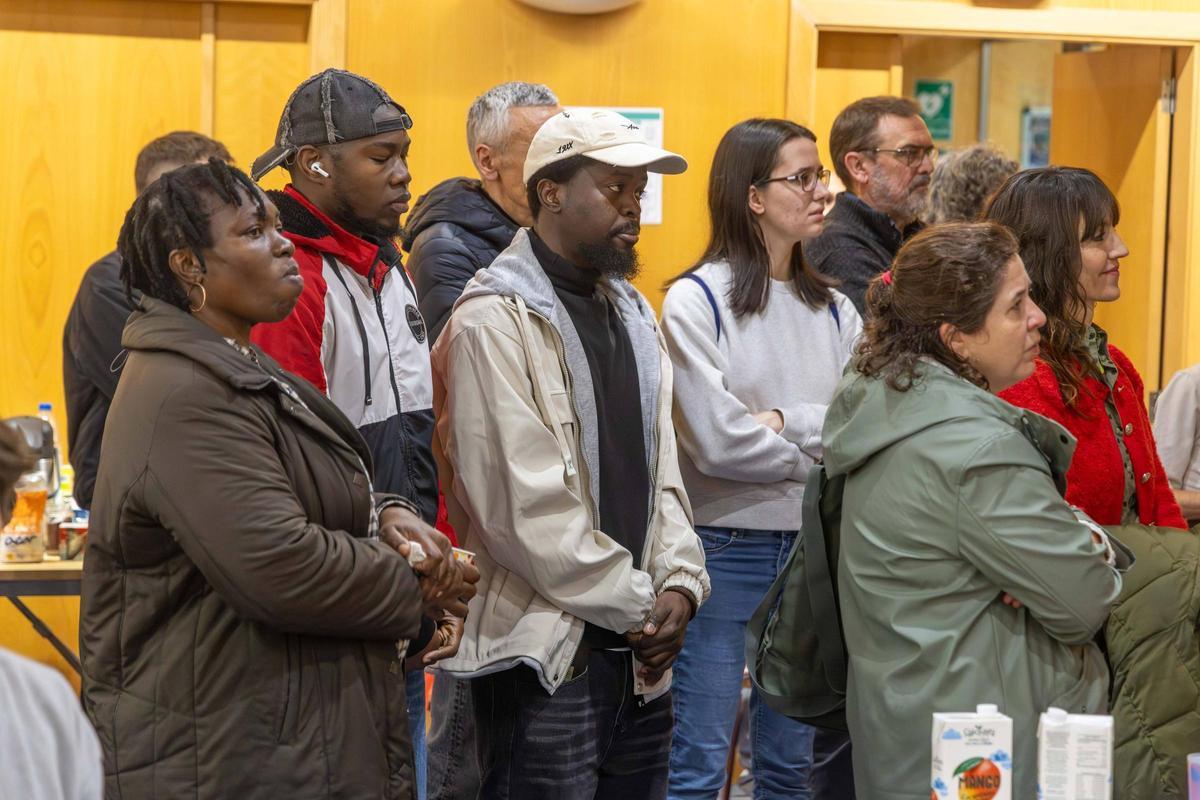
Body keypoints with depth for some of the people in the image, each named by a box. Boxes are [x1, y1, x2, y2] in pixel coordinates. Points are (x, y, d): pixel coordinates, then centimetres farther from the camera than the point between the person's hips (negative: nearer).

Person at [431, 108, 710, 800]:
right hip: (546, 656, -8)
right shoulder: (495, 322, -12)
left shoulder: (633, 314, 15)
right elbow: (526, 507, -18)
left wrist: (680, 584, -2)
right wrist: (641, 604, -12)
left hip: (641, 652, 8)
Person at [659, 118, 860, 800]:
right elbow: (718, 442, -16)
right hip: (723, 548, -5)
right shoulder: (696, 300, -8)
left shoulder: (835, 308, 8)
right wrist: (822, 453, -5)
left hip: (814, 547, 5)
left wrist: (785, 421, -16)